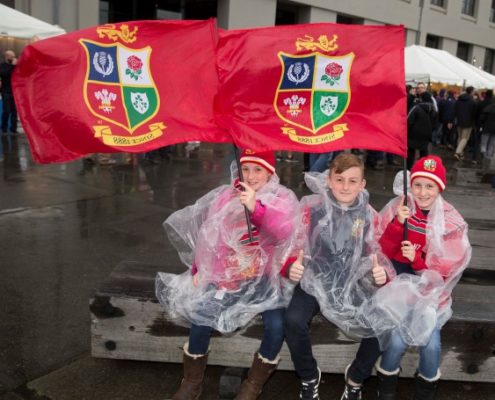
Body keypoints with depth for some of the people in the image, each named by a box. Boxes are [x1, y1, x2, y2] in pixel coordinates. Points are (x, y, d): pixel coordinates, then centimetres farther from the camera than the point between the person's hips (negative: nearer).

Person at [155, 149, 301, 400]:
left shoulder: (283, 199, -2)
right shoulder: (224, 196, 7)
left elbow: (284, 229, -25)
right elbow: (207, 236, 12)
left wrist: (255, 207, -39)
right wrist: (199, 269, 4)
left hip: (265, 277, -1)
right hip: (225, 275, 2)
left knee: (276, 325, -25)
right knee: (200, 321, -19)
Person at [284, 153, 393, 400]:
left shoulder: (368, 215, 2)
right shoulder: (311, 206, -8)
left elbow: (371, 255, 9)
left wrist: (379, 274, -13)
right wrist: (291, 267, -27)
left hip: (352, 283, 3)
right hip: (314, 280, -2)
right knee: (293, 321, -29)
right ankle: (309, 378, 3)